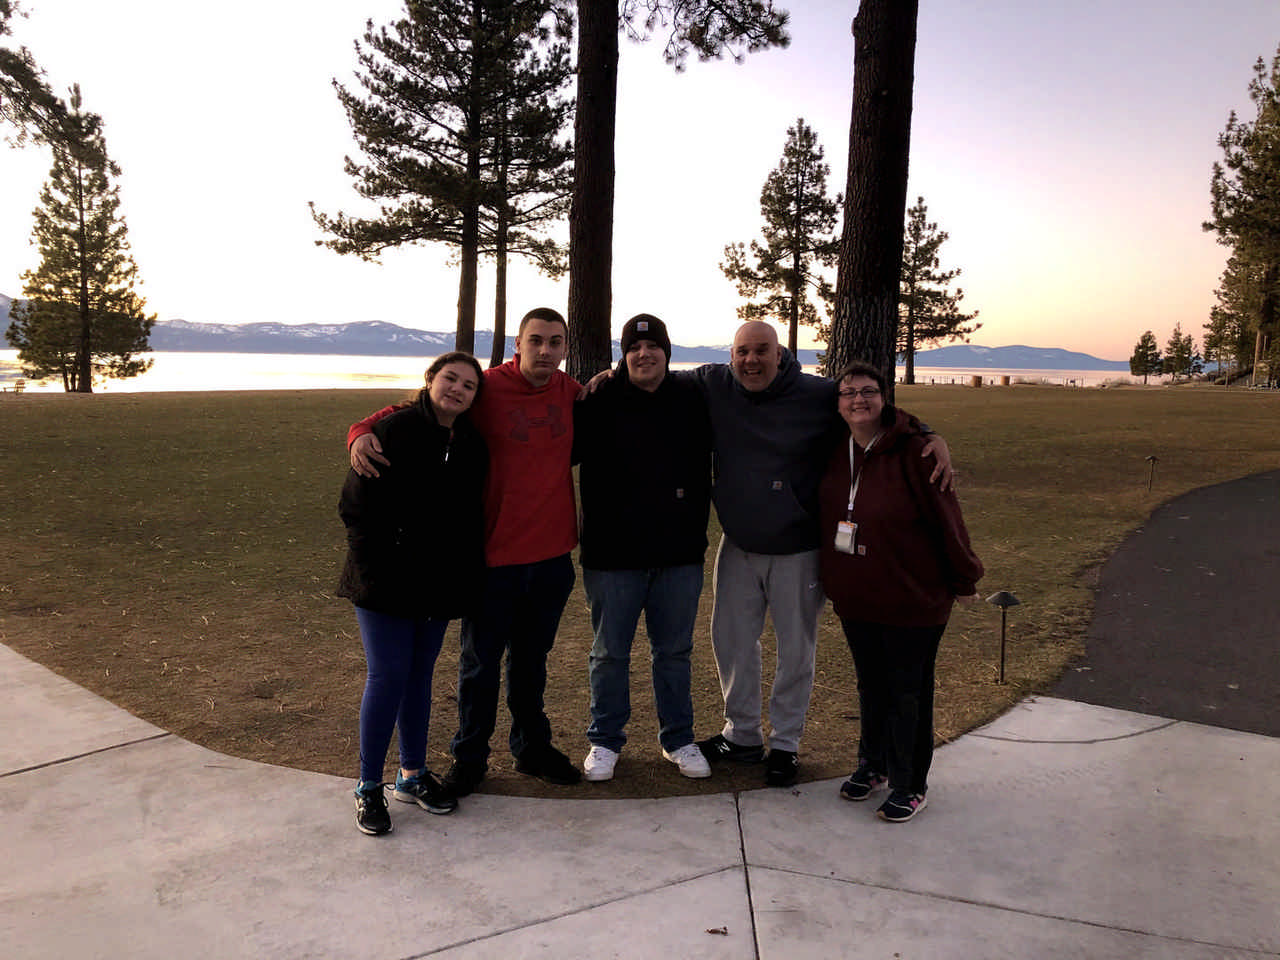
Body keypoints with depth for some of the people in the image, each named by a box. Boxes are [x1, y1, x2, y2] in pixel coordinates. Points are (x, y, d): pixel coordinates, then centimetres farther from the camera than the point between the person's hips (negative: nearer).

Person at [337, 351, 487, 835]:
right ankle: (369, 787, 10)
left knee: (420, 674, 13)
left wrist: (470, 572, 5)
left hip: (439, 584, 5)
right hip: (387, 583, -5)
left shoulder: (472, 446, 7)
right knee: (388, 676, -4)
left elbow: (473, 517, 14)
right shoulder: (392, 430, -9)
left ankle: (412, 775, 27)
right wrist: (375, 568, -13)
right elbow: (355, 505, -8)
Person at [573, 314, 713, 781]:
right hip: (613, 551, -2)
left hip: (679, 552, 2)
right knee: (609, 652, 10)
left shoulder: (691, 400, 2)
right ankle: (605, 740, 27)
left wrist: (696, 527, 11)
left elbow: (703, 469, 15)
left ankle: (678, 738, 29)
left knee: (674, 650, 14)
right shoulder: (601, 402, -6)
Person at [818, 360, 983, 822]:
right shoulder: (836, 453, 1)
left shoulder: (912, 451, -18)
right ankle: (873, 764, 39)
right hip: (854, 599, 6)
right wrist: (830, 576, 16)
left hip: (912, 601, -5)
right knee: (871, 687, 20)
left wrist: (963, 578, -6)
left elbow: (945, 517, -13)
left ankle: (910, 786, 23)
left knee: (908, 695, 7)